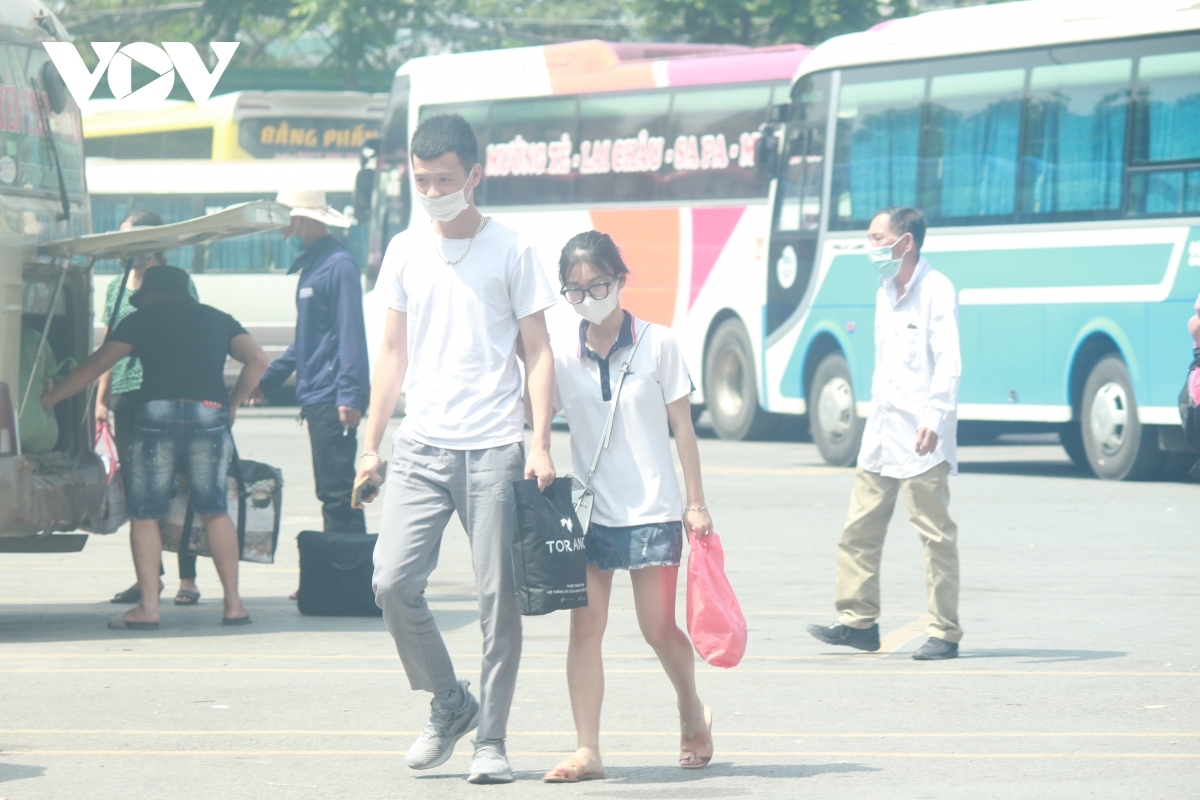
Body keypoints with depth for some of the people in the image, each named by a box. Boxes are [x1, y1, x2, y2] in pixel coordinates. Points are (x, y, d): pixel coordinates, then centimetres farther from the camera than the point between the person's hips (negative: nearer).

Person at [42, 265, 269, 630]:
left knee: (145, 514, 6)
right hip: (210, 416, 3)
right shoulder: (218, 319, 21)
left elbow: (95, 366, 11)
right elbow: (257, 360, 11)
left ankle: (148, 607, -1)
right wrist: (233, 403, 20)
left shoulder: (143, 319, 13)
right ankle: (233, 604, 10)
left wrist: (50, 398, 21)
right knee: (214, 510, 14)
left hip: (158, 414, -3)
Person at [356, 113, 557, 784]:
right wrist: (370, 444, 13)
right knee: (394, 582, -9)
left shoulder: (511, 250, 1)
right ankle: (450, 704, 12)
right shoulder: (406, 252, 12)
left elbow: (539, 351, 2)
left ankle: (492, 740, 7)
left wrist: (541, 442, -8)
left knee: (499, 597, -3)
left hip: (493, 449, -3)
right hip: (421, 446, 3)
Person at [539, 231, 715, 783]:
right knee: (585, 623, -6)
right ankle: (587, 751, -6)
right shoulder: (562, 357, 5)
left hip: (652, 510, -2)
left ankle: (693, 714, 29)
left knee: (658, 628, 1)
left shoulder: (656, 345, 1)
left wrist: (696, 504, 1)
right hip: (588, 509, 2)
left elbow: (682, 427, 3)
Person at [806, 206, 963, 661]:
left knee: (935, 533, -3)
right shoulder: (885, 293, 16)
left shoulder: (935, 291, -9)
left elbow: (948, 362, -18)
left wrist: (934, 416, -29)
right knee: (860, 528, 6)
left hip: (921, 439, -8)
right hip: (881, 432, 9)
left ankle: (944, 633, 0)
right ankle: (859, 620, 13)